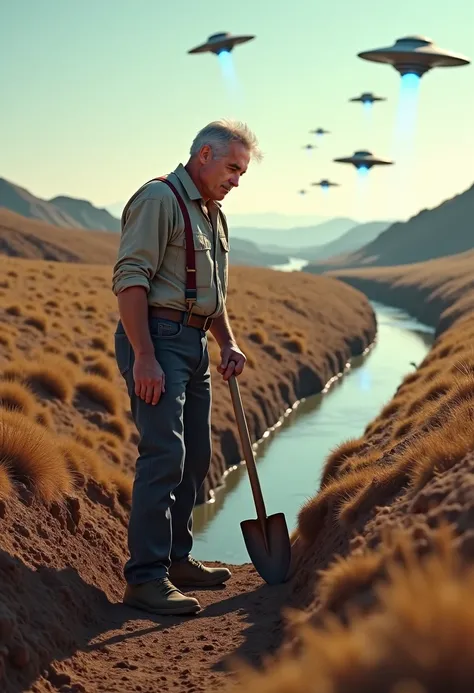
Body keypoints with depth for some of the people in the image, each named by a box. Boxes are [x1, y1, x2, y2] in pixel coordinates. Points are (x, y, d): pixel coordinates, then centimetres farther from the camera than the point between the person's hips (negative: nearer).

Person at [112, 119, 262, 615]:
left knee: (194, 457, 12)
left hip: (194, 342, 10)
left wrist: (228, 345, 13)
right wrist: (144, 357, -24)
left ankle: (176, 559, 24)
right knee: (163, 454, -15)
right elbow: (130, 278, -17)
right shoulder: (159, 198, -8)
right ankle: (145, 578, -12)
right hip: (157, 337, -10)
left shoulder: (213, 214, 21)